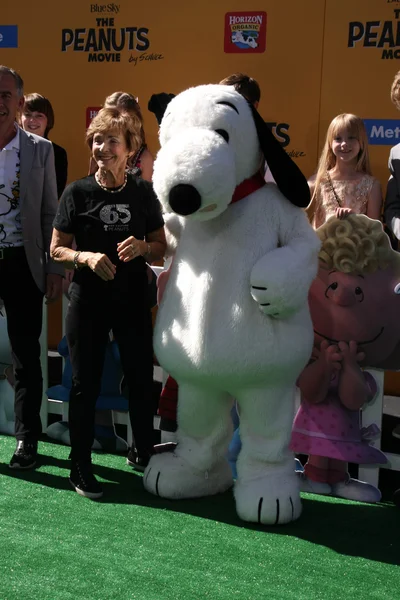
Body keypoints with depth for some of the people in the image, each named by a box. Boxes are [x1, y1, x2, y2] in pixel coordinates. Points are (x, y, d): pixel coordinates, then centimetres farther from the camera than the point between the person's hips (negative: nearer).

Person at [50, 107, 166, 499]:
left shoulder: (143, 193, 3)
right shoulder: (77, 192, -2)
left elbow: (161, 247, 8)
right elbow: (57, 249, 0)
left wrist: (142, 247, -14)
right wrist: (86, 257, -19)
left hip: (133, 300, 2)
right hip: (87, 301, -1)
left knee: (141, 378, 8)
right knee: (85, 383, 4)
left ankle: (143, 453, 31)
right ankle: (80, 467, 18)